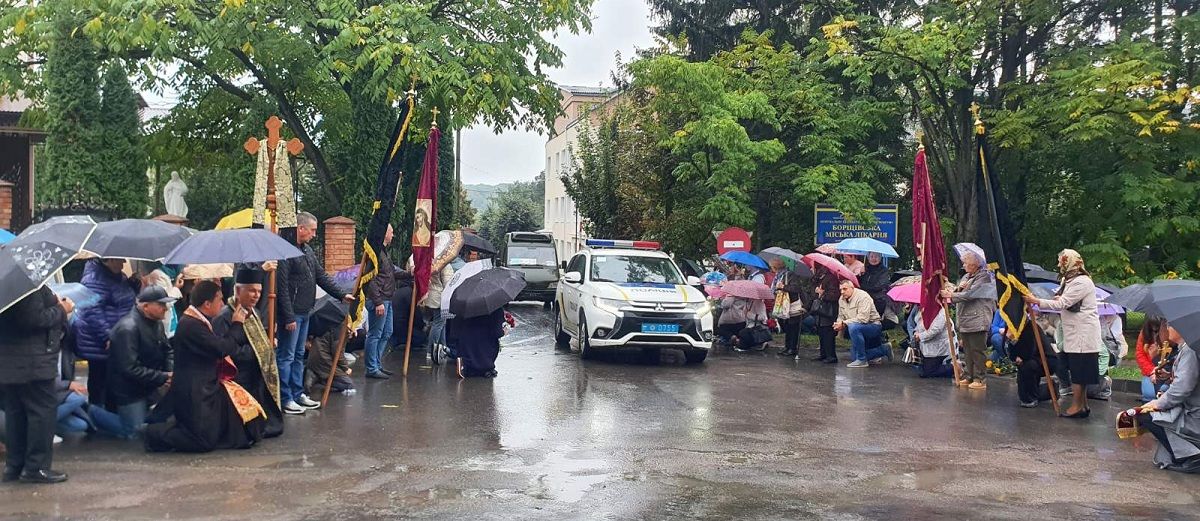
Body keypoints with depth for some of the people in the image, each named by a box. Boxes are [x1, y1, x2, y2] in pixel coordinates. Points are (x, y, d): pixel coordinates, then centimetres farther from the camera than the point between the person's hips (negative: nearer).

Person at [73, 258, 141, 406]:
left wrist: (134, 286, 3)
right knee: (99, 387, -1)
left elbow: (125, 300, 24)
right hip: (99, 346, -10)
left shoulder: (118, 276, 10)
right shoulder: (95, 278, -19)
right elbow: (93, 311, -24)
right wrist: (107, 337, -27)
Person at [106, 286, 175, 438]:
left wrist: (171, 372, -10)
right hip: (129, 392, -8)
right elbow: (130, 369, -30)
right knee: (134, 434, -6)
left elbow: (167, 351, 11)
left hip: (148, 387, 9)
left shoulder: (156, 322, 3)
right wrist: (162, 378, -24)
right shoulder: (128, 328, -26)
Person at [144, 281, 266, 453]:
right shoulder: (191, 325, -23)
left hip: (204, 386, 10)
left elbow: (218, 345, 14)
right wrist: (237, 324, -10)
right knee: (205, 441, -8)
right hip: (194, 393, -10)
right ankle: (156, 433, 5)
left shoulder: (196, 321, 9)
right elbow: (223, 349, -23)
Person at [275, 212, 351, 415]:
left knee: (298, 356, 16)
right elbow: (282, 287, -21)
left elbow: (321, 276, 18)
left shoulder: (307, 250, 13)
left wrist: (342, 294, 11)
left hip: (304, 313, 10)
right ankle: (285, 399, 3)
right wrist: (289, 317, -22)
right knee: (286, 356, -2)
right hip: (291, 314, -10)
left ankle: (297, 394, 24)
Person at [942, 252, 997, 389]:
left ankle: (980, 379, -4)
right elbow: (955, 291, 14)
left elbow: (970, 294, -18)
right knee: (968, 351, 12)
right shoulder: (966, 277, 19)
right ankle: (970, 376, 18)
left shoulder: (984, 277, -8)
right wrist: (958, 288, -8)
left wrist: (951, 295, -13)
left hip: (977, 321, -8)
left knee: (978, 351, -6)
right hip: (965, 321, 8)